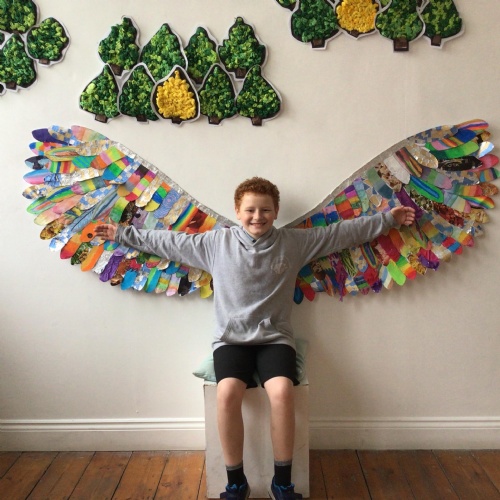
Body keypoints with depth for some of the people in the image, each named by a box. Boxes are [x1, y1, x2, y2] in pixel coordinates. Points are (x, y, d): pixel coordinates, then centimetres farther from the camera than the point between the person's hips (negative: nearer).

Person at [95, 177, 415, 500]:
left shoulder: (295, 242, 5)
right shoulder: (215, 242, 4)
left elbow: (346, 231, 9)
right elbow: (167, 241, 11)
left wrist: (388, 218, 9)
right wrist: (123, 234, 12)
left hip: (275, 337, 0)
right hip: (231, 339, 0)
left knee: (282, 391, -30)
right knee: (228, 392, -29)